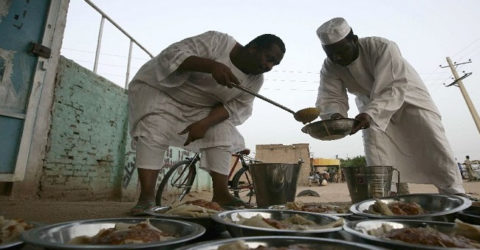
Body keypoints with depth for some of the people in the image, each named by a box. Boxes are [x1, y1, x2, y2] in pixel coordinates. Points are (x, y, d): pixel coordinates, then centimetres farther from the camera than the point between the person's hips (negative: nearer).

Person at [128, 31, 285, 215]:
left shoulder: (255, 80, -9)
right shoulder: (218, 41, -26)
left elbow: (236, 106, -13)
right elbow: (173, 54, -30)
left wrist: (204, 123, -29)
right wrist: (212, 66, -47)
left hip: (198, 107, 5)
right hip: (159, 89, -4)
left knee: (223, 134, -12)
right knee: (154, 132, -25)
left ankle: (221, 195, -10)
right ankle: (146, 198, -22)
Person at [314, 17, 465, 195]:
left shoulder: (382, 48, -34)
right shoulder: (329, 67, -21)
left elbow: (394, 88, -41)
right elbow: (329, 98, -24)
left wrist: (370, 113, -59)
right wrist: (335, 115, -49)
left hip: (407, 95, -2)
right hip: (371, 104, 3)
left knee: (432, 140, -7)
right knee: (373, 145, -10)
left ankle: (454, 195, 6)